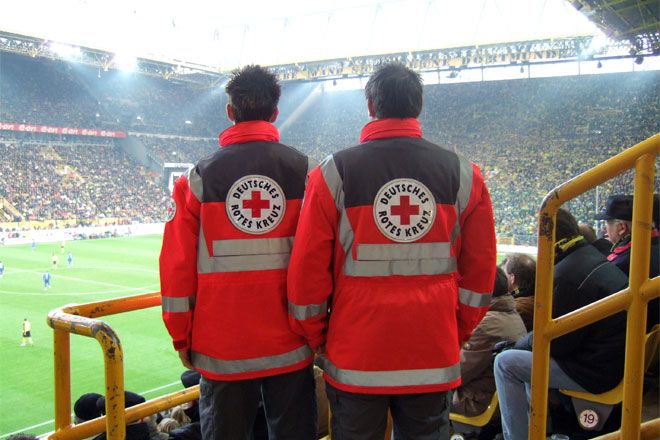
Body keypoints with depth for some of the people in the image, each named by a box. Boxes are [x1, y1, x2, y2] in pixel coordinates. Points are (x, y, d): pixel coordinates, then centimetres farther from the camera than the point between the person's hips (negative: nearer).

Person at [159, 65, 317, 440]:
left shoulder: (200, 176, -3)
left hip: (221, 347, 0)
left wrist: (181, 337, 7)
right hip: (290, 344, 1)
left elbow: (177, 264, -3)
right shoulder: (304, 170, -2)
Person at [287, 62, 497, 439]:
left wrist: (315, 338, 8)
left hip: (354, 355, -1)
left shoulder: (334, 172, -6)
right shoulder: (464, 174, 0)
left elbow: (308, 267, -6)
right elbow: (480, 269, 3)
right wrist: (458, 333, 14)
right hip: (434, 354, 2)